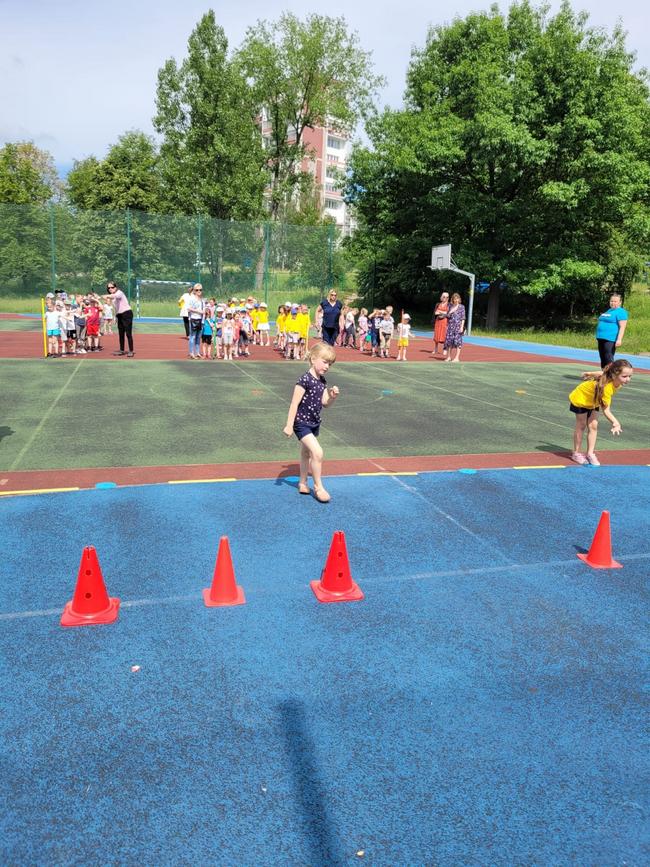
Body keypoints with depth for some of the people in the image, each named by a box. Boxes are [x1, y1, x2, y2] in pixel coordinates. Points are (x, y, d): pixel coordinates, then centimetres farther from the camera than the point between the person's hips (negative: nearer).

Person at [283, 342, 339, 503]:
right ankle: (318, 487, -2)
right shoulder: (305, 380, -20)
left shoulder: (322, 381, 3)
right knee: (318, 452, -17)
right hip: (302, 423, -9)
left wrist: (333, 396, -14)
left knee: (306, 453, 22)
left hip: (314, 423, 9)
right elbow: (294, 403, -20)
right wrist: (289, 425, -20)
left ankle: (303, 483, 38)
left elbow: (325, 403, 7)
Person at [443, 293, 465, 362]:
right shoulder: (450, 306, 10)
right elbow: (447, 316, 11)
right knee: (449, 340, 3)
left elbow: (463, 318, -2)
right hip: (450, 326, 4)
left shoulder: (461, 307, 0)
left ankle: (457, 357, -2)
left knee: (458, 341, -5)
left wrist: (462, 327, -9)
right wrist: (450, 312, -9)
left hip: (458, 326, -4)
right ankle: (449, 357, 14)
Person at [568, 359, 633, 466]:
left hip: (593, 401, 7)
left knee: (593, 426, 2)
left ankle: (590, 453, 9)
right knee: (581, 426, 4)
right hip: (580, 399, -7)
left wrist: (591, 374, 18)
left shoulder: (616, 380, -22)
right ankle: (577, 453, 18)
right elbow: (606, 410, -39)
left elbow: (604, 373, -1)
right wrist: (615, 423, -54)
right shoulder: (607, 387, -43)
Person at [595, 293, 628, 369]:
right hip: (601, 338, 9)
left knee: (609, 360, -14)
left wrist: (619, 339, -22)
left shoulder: (621, 312, -7)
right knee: (603, 360, 11)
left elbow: (622, 327, -14)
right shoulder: (609, 311, 21)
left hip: (610, 340, -9)